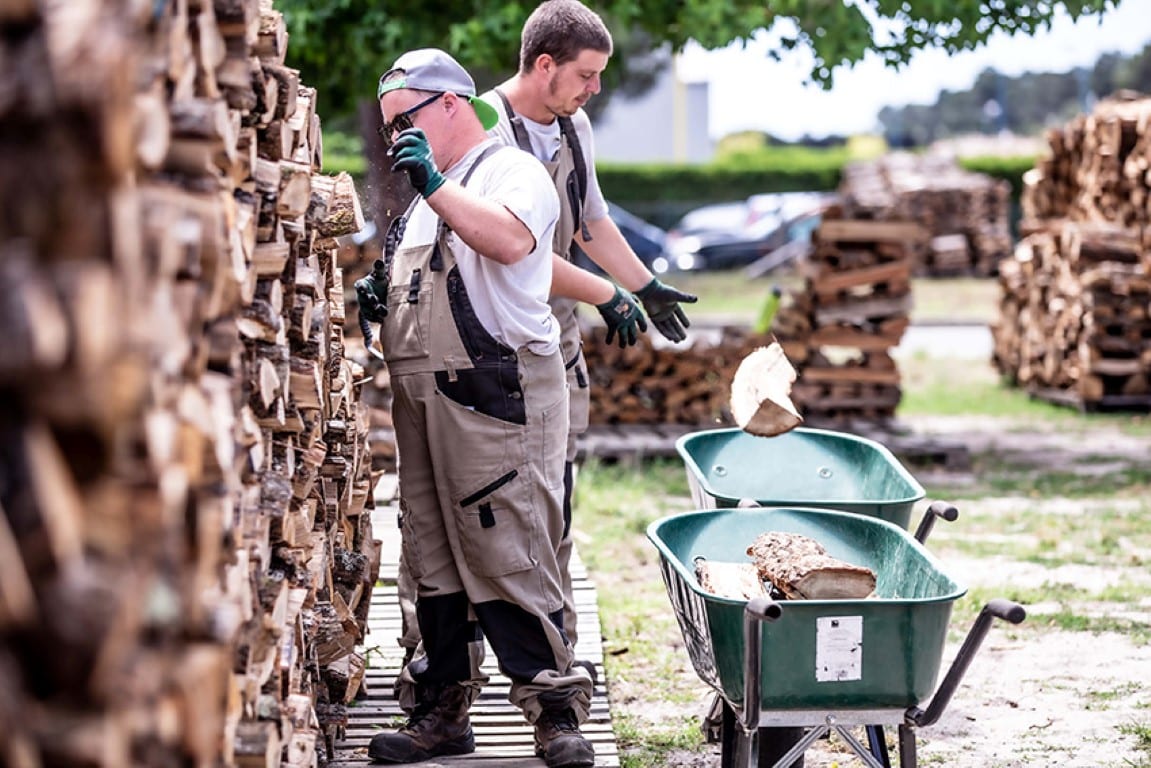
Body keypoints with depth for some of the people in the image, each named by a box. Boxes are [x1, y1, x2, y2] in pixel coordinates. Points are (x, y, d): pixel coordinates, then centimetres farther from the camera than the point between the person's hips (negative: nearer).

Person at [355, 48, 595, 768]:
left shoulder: (512, 171, -4)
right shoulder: (428, 196, 24)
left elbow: (510, 239, -26)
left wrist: (435, 187, -31)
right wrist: (380, 299, 12)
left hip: (496, 399, -9)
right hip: (424, 401, 9)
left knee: (509, 558, -11)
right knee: (434, 558, 10)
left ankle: (557, 708, -5)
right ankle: (444, 710, 16)